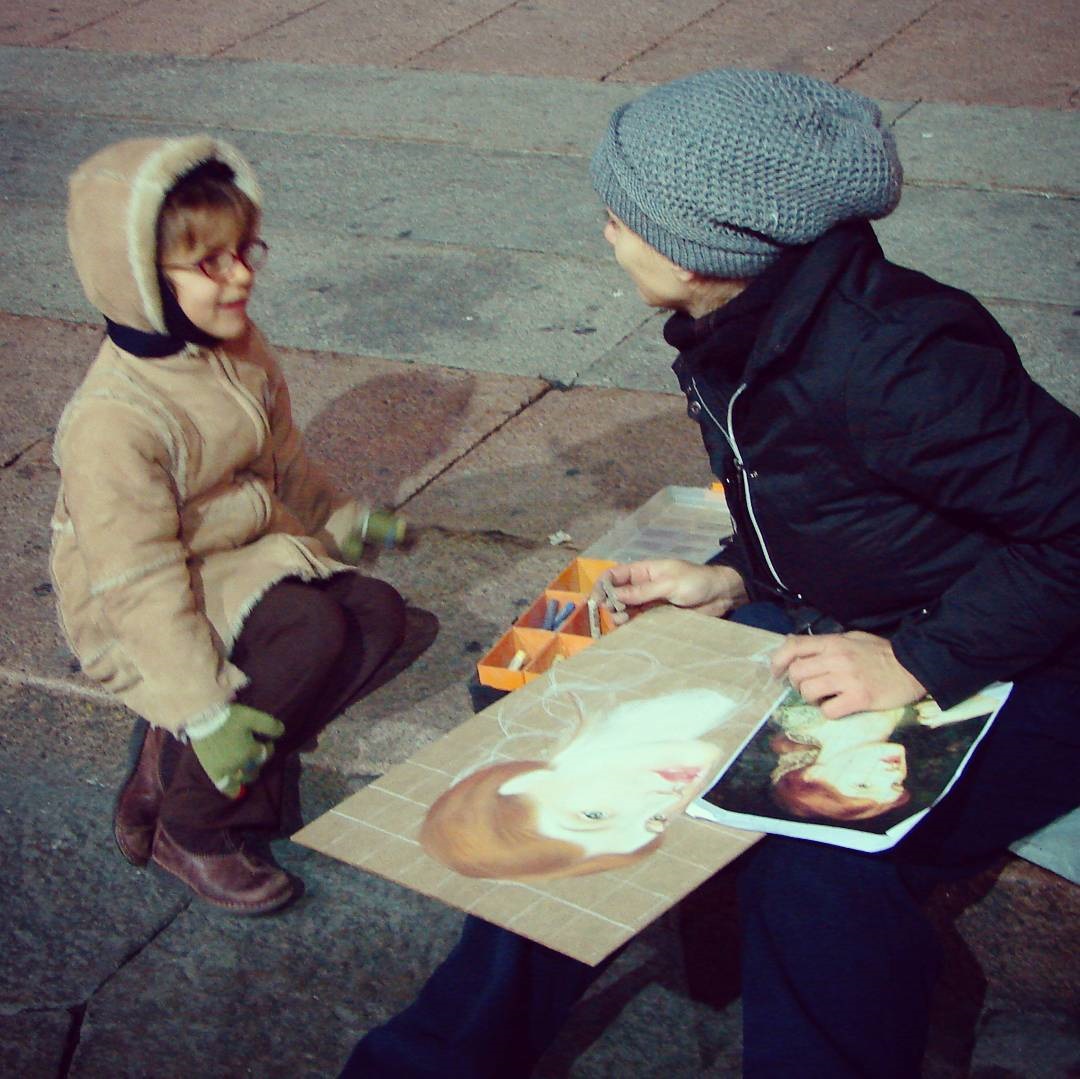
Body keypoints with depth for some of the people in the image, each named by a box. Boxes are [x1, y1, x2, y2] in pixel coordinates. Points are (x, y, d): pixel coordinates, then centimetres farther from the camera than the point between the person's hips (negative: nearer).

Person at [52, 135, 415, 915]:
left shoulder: (241, 349, -2)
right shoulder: (113, 419, -28)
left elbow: (284, 458, 17)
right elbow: (142, 582, -27)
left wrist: (342, 521, 19)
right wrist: (205, 709, -28)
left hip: (246, 557, 9)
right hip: (136, 614, -8)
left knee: (378, 613, -11)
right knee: (310, 632, -28)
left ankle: (176, 762, -2)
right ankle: (185, 827, -9)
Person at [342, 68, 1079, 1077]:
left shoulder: (888, 360, -29)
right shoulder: (736, 337, -1)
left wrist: (918, 661, -27)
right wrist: (732, 581, -2)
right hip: (836, 637, 8)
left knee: (817, 860, -33)